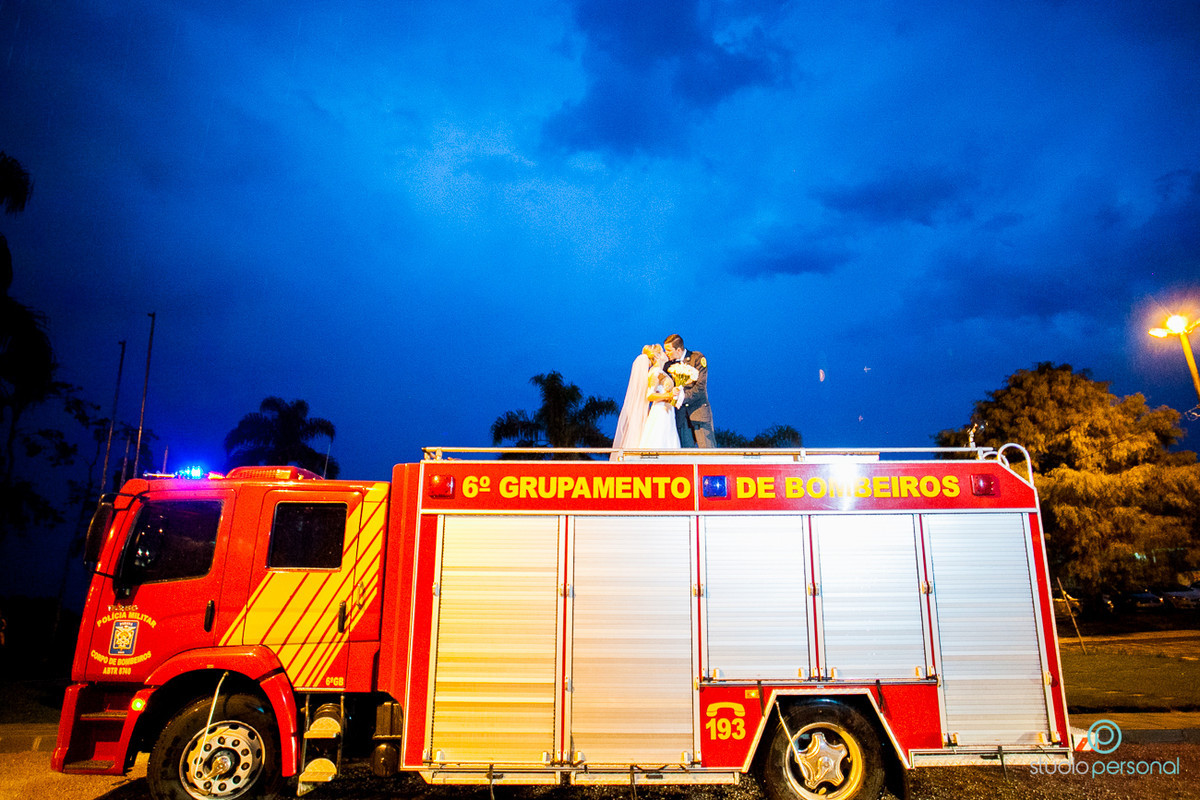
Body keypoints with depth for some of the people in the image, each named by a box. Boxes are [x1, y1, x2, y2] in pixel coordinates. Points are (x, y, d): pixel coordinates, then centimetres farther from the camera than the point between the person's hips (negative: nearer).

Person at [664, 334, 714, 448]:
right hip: (681, 412, 4)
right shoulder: (669, 363, 9)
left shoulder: (698, 358, -4)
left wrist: (683, 398, -20)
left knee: (707, 447, -5)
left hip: (699, 409, -4)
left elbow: (700, 386, -11)